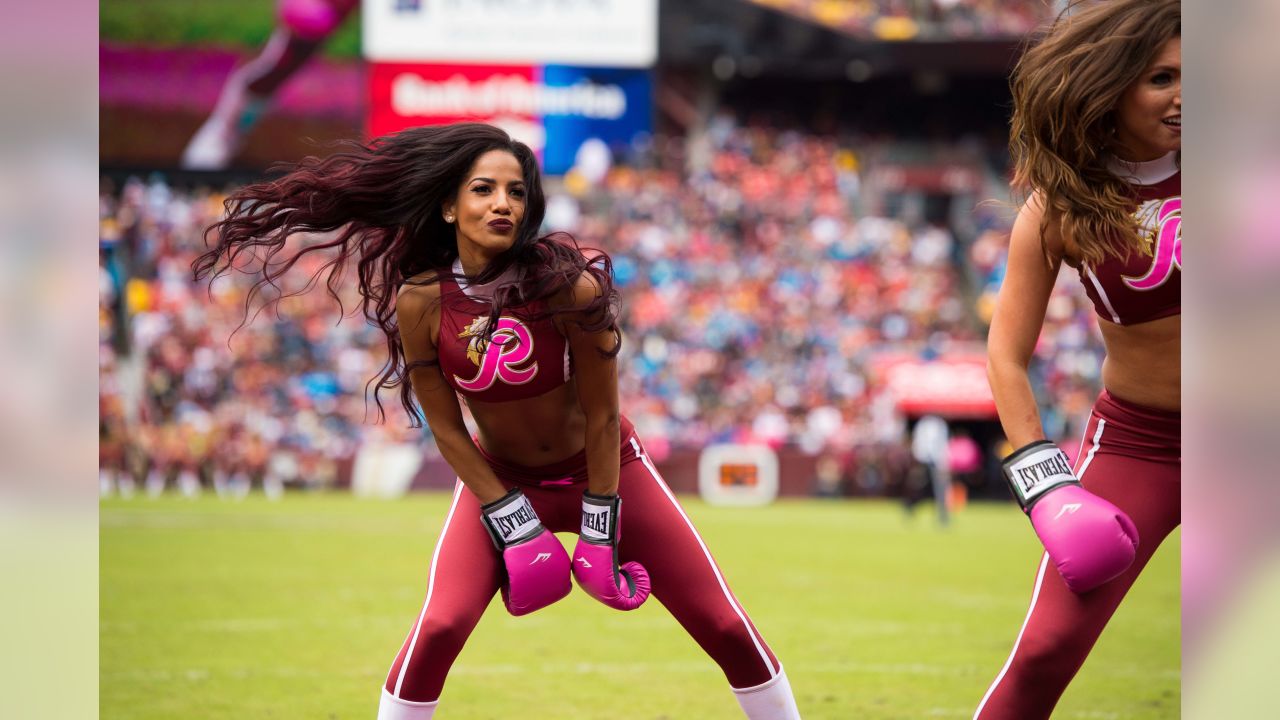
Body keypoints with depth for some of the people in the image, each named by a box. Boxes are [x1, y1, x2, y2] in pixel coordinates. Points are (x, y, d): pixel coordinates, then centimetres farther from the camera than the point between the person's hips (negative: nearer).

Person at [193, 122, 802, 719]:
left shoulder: (566, 285, -25)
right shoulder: (421, 302, -19)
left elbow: (601, 416, -17)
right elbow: (447, 429, -10)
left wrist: (599, 534, -16)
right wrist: (513, 528, -14)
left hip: (603, 468, 0)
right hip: (499, 479, 1)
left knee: (725, 627, 0)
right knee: (440, 626, -20)